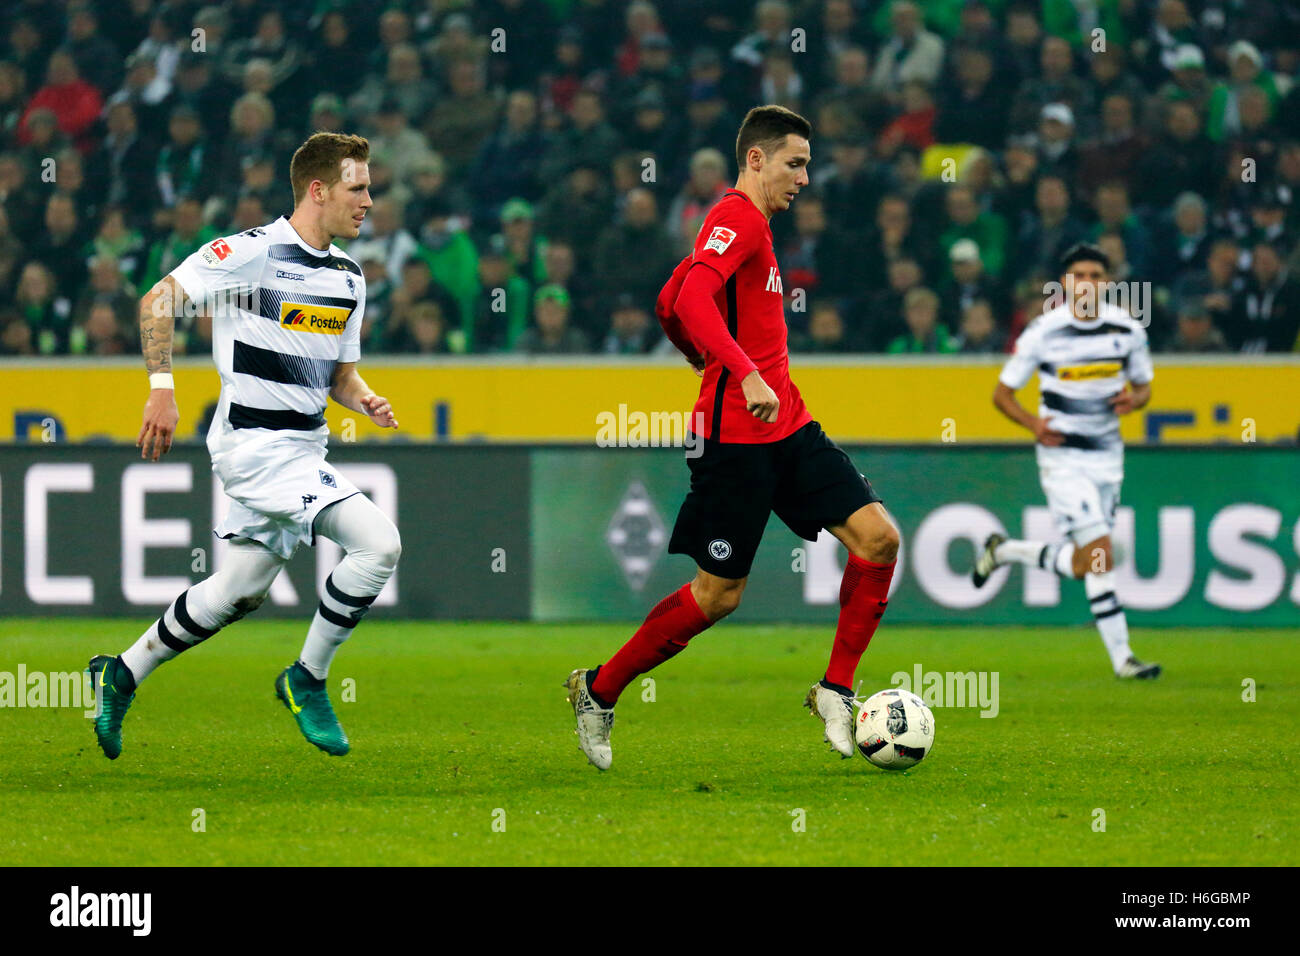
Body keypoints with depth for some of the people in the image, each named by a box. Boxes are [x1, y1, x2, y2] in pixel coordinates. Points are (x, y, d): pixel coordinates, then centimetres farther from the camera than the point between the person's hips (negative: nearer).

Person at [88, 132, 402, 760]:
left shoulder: (348, 277, 12)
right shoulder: (253, 252, -13)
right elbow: (156, 302, -10)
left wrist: (365, 401, -3)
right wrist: (161, 390, -16)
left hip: (304, 448, 9)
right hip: (257, 444, -9)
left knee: (240, 590, 15)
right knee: (378, 544, -17)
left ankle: (123, 674, 29)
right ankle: (307, 679, -2)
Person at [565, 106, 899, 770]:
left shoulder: (748, 223, 19)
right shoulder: (738, 217, -11)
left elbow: (667, 307, 29)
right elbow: (691, 300, -29)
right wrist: (746, 375, -37)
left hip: (785, 426, 10)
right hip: (736, 436, -10)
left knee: (879, 538, -3)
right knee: (719, 593, -4)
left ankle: (836, 691, 4)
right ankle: (599, 691, 13)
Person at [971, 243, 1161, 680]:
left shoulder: (1128, 330, -1)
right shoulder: (1043, 332, -10)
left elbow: (1144, 386, 13)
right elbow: (1002, 393, -1)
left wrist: (1134, 399, -11)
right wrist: (1033, 423, -20)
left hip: (1107, 455, 5)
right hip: (1063, 457, -5)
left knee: (1080, 564, 8)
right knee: (1099, 555, -15)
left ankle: (1005, 550, 34)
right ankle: (1122, 658, -10)